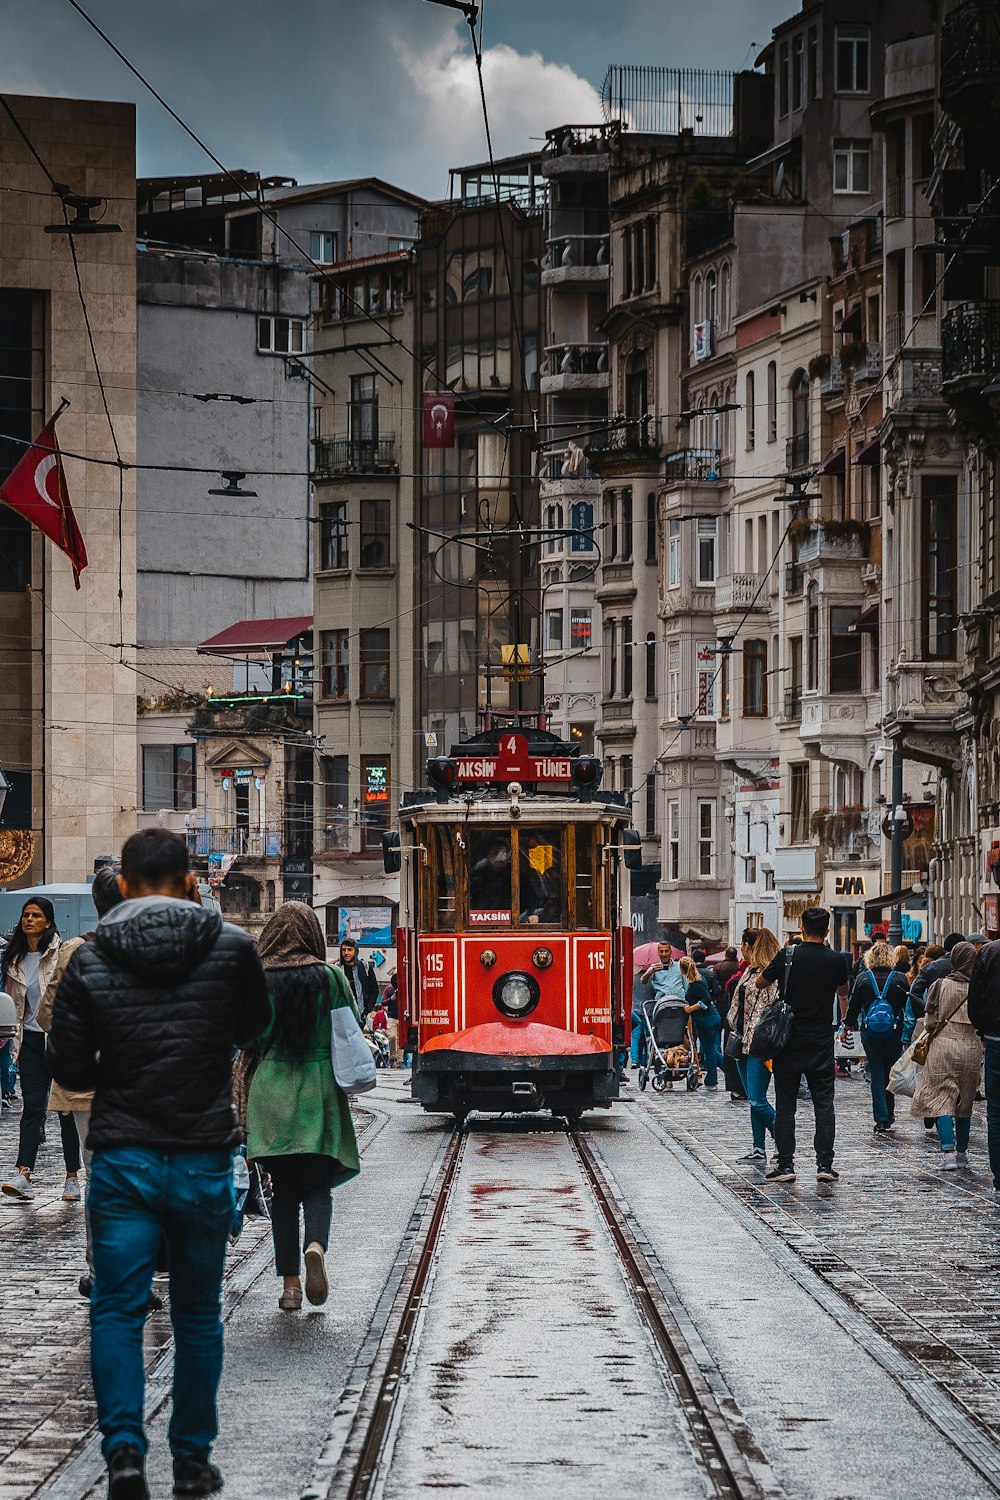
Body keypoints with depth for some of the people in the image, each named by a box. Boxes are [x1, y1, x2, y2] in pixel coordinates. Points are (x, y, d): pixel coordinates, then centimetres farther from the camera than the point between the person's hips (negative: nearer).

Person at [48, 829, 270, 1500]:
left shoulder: (90, 959, -4)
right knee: (198, 1314, 13)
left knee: (117, 1308, 5)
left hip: (122, 1159, -1)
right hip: (205, 1160, 1)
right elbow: (254, 1025, 13)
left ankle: (125, 1446, -11)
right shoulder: (231, 946, -4)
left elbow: (69, 1067, -1)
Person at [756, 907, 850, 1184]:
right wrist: (845, 1023, 41)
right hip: (822, 1043, 1)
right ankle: (825, 1164, 0)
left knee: (785, 1105, 4)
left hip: (789, 1043, -1)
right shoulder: (837, 961, -1)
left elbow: (760, 983, 6)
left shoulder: (787, 957, -9)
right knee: (824, 1104, 5)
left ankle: (785, 1164, 2)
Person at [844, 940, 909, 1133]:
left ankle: (881, 1118, -5)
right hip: (893, 1034, 0)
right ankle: (888, 1116, 19)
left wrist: (848, 1023, 20)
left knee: (876, 1075, 3)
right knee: (891, 1073, 14)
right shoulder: (899, 978, -4)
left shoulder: (863, 978, -4)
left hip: (870, 1034, 0)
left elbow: (854, 1004, 3)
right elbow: (908, 1005, 0)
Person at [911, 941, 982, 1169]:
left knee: (941, 1100, -1)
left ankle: (948, 1151, -17)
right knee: (965, 1102, 15)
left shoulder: (940, 985, -5)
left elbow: (931, 1019, -1)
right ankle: (962, 1152, 23)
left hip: (943, 1044, -2)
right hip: (971, 1046, 2)